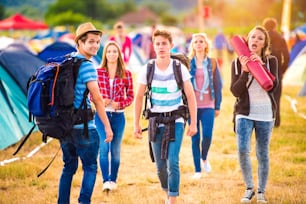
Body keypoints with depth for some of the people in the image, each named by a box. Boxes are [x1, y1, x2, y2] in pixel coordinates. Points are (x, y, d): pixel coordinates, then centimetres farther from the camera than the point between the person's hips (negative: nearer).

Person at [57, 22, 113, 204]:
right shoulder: (87, 66, -14)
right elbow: (97, 99, -16)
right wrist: (107, 126, -12)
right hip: (83, 127, -7)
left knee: (69, 167, 16)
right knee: (90, 168, 3)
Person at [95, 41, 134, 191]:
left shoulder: (126, 74, 2)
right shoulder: (97, 72, 1)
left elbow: (131, 96, 5)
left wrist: (119, 104, -13)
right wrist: (100, 101, -14)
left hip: (118, 115, 1)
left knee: (116, 150, 8)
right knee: (104, 147, -11)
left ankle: (113, 180, 21)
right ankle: (106, 180, -9)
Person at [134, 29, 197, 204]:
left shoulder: (180, 68, -6)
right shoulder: (147, 70, -2)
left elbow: (191, 97, -2)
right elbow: (139, 98, 6)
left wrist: (193, 123, -5)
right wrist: (136, 124, 4)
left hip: (175, 120, -2)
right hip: (156, 121, 2)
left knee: (173, 162, -15)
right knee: (160, 165, 9)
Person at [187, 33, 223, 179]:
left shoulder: (212, 63, 5)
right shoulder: (188, 63, 4)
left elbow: (218, 85, 7)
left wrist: (217, 106, 5)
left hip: (208, 106, 0)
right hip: (192, 105, 0)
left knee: (207, 136, -12)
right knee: (195, 138, 1)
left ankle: (204, 158, 18)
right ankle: (197, 170, 9)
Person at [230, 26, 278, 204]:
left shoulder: (271, 61, 1)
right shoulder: (238, 63, 1)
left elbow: (272, 87, -13)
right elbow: (235, 91, -8)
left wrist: (260, 66, -21)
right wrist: (244, 71, -20)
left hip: (266, 114, 0)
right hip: (245, 113, 0)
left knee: (262, 154, 6)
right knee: (243, 150, -14)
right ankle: (249, 188, 4)